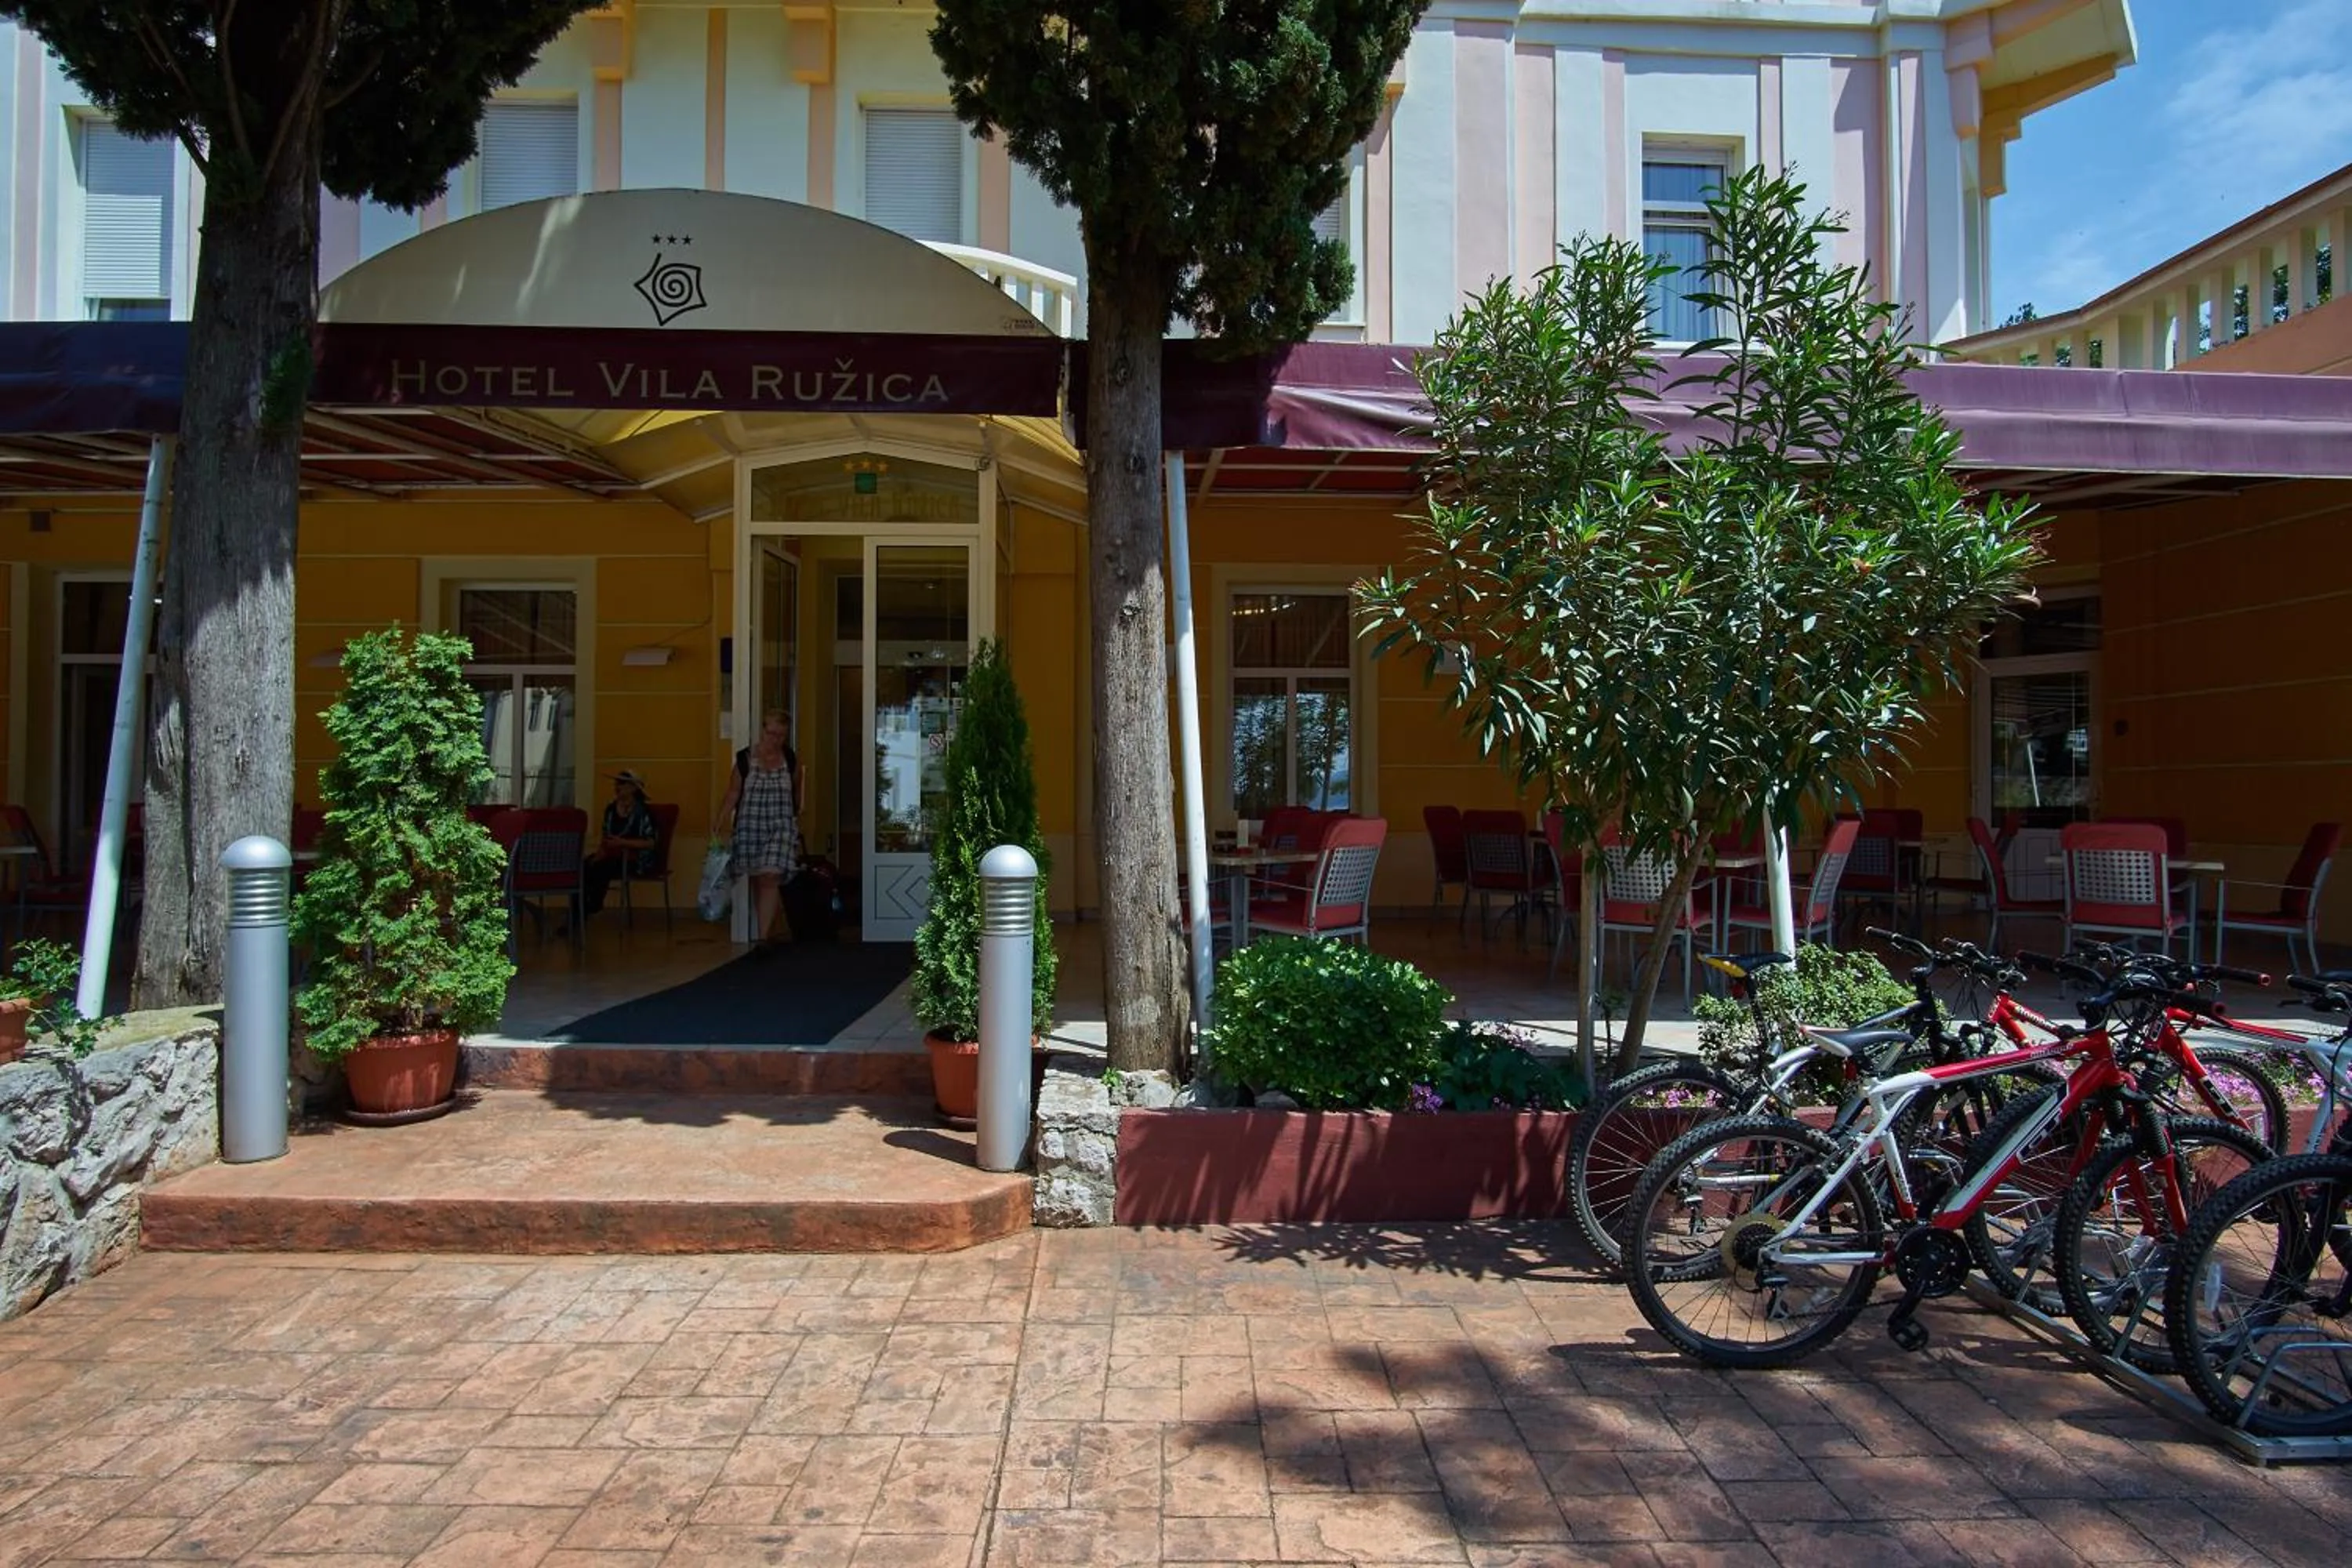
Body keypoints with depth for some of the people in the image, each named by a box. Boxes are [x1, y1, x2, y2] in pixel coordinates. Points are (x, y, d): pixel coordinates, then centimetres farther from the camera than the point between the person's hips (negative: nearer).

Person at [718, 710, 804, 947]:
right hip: (750, 827, 1)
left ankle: (763, 935, -15)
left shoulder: (792, 760, 1)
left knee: (771, 878, -14)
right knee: (757, 881, 10)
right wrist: (722, 818, -10)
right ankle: (763, 931, 26)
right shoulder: (745, 758, -2)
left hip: (781, 828, -1)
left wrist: (796, 818, 22)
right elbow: (734, 792, 0)